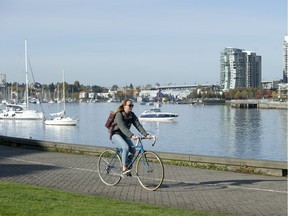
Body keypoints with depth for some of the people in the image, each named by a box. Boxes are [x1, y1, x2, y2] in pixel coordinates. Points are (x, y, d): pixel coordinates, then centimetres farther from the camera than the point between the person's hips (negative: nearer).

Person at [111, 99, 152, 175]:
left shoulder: (132, 115, -1)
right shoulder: (119, 115, -21)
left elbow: (138, 125, -11)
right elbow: (123, 127, -34)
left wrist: (146, 135, -25)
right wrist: (131, 136, -48)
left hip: (124, 135, 7)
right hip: (116, 135, -7)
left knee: (133, 150, -13)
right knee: (126, 147, -30)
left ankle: (128, 167, 5)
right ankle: (124, 168, -21)